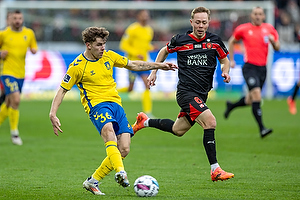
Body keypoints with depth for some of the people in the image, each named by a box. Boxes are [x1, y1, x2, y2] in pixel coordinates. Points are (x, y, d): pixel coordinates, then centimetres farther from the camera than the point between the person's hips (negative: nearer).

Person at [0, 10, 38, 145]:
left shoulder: (29, 33, 6)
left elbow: (34, 46, 18)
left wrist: (34, 50, -4)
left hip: (20, 73, 5)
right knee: (16, 100, -18)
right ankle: (14, 133, -9)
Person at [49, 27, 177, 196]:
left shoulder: (109, 56, 10)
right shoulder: (78, 66, -4)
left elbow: (133, 65, 23)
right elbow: (62, 90, 0)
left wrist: (159, 66, 20)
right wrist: (53, 114, -10)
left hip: (116, 103, 6)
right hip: (96, 104, -6)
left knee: (124, 149, -7)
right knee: (109, 130, -38)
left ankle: (92, 182, 6)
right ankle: (121, 172, -57)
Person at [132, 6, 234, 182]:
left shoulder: (215, 41, 1)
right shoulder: (180, 41, -4)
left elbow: (225, 59, 15)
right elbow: (164, 51, 16)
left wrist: (225, 72, -6)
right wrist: (154, 71, 15)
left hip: (201, 94, 5)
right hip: (186, 91, -5)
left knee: (178, 130, 18)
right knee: (210, 121, -24)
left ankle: (145, 121, 43)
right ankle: (215, 170, -21)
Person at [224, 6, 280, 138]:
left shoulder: (269, 29, 7)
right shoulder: (243, 29, 0)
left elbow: (277, 48, 10)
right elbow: (231, 42, 15)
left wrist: (273, 41, -12)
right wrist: (231, 60, 10)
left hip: (262, 68, 5)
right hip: (250, 67, -5)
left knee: (250, 100, 14)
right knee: (257, 95, -20)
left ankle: (231, 106, 46)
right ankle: (262, 129, -21)